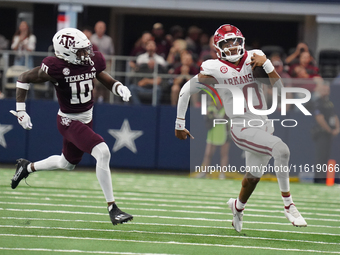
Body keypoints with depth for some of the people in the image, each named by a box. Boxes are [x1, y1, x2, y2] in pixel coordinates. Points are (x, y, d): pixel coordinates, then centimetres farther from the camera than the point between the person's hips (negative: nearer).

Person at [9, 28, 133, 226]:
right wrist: (21, 111, -14)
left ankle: (28, 167, 53)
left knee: (67, 164, 26)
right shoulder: (56, 68, -24)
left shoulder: (92, 61, -8)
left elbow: (105, 79, 9)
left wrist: (119, 87, -14)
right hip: (70, 122, -8)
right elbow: (24, 79, -12)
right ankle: (112, 208, -19)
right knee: (103, 153, -25)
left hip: (87, 118, 8)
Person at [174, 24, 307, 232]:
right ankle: (288, 205, -19)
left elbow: (279, 87, 0)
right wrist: (180, 125, 2)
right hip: (242, 128, -5)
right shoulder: (214, 69, -9)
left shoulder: (253, 58, 1)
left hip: (263, 126, 5)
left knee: (254, 176, 20)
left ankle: (238, 206, 51)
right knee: (281, 150, -28)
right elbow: (186, 91, 0)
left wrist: (266, 65, -15)